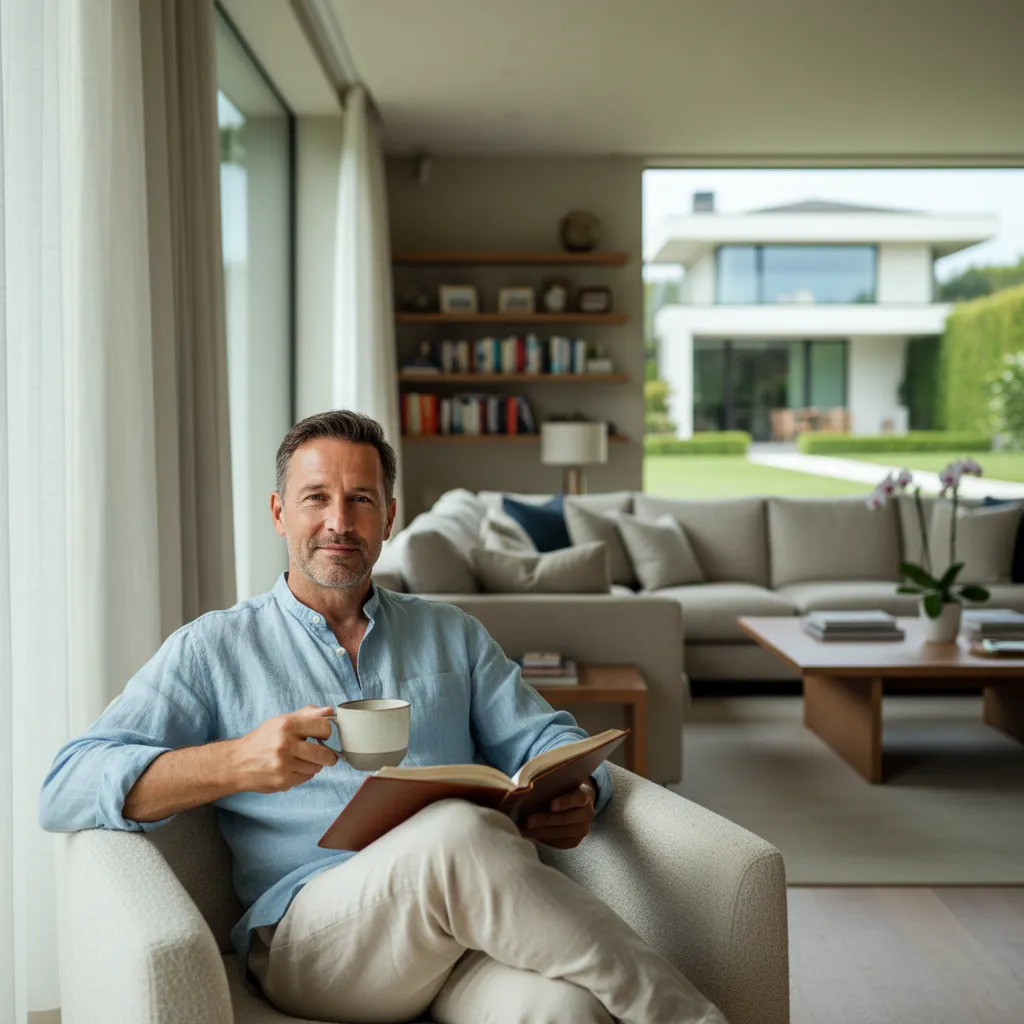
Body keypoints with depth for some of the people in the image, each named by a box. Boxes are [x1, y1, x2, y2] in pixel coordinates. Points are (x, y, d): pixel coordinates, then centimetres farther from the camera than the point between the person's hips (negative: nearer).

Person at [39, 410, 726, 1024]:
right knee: (458, 832, -35)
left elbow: (543, 739, 21)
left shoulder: (452, 634, 25)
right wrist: (237, 763, -14)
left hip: (470, 913, 2)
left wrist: (577, 795, -6)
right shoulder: (213, 649, 14)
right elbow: (65, 791, 4)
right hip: (306, 938, -2)